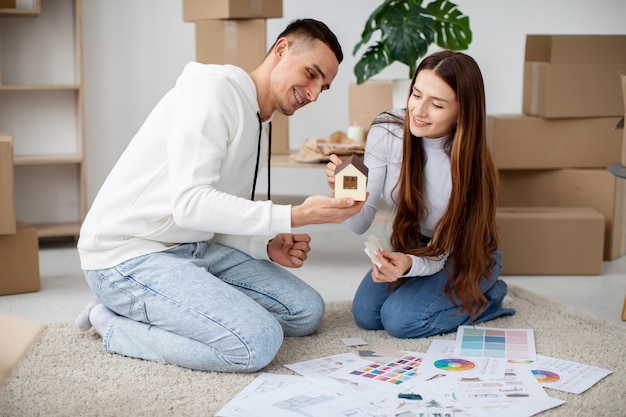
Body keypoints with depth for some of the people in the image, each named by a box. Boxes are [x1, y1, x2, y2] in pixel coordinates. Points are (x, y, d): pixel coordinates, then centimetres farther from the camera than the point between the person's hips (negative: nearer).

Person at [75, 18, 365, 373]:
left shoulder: (260, 128, 15)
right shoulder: (213, 89, -15)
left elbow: (219, 214, 13)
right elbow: (189, 204, -26)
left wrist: (268, 246, -6)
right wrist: (294, 217, -28)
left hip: (197, 248, 10)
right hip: (128, 256, -10)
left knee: (307, 311, 5)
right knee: (258, 342, -26)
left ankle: (166, 315, 6)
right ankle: (113, 325, -6)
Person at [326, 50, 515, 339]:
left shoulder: (469, 163, -30)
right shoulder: (386, 131, -22)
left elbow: (441, 252, -26)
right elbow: (360, 224, -21)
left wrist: (410, 265, -48)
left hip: (467, 257, -4)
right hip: (412, 247, 4)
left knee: (400, 319, -22)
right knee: (365, 313, -14)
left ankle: (486, 299, 3)